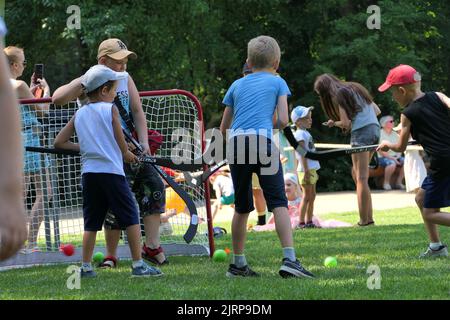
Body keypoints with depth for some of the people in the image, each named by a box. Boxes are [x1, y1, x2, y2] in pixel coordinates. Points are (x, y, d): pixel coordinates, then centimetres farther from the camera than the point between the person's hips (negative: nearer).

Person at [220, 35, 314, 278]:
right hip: (263, 141, -4)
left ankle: (238, 264, 19)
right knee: (278, 203, -7)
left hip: (235, 143, 4)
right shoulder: (277, 82, 13)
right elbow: (283, 120, 3)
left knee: (242, 207, 14)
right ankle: (289, 259, -20)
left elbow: (223, 128, 24)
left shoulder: (237, 85, 22)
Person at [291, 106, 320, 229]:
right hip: (306, 170, -9)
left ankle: (309, 221, 16)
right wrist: (306, 170, -24)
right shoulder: (300, 133, -12)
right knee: (307, 196, -8)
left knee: (312, 196, 11)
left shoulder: (305, 133, 18)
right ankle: (301, 222, -6)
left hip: (311, 169, 9)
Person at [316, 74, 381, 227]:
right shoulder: (355, 88, 23)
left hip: (361, 132, -8)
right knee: (357, 173, 14)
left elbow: (346, 124, -8)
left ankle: (365, 220, -12)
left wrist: (334, 123, 10)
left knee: (361, 178, -7)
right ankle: (368, 217, 7)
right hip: (375, 129, 8)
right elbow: (377, 111, 23)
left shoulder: (339, 95, -1)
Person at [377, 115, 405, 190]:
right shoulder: (380, 134, -5)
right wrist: (392, 158, -19)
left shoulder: (395, 134, 14)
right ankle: (386, 183, -17)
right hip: (383, 157, -6)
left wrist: (398, 156, -8)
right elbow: (381, 151, -11)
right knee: (392, 164, -36)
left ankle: (398, 182, -7)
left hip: (395, 156, 6)